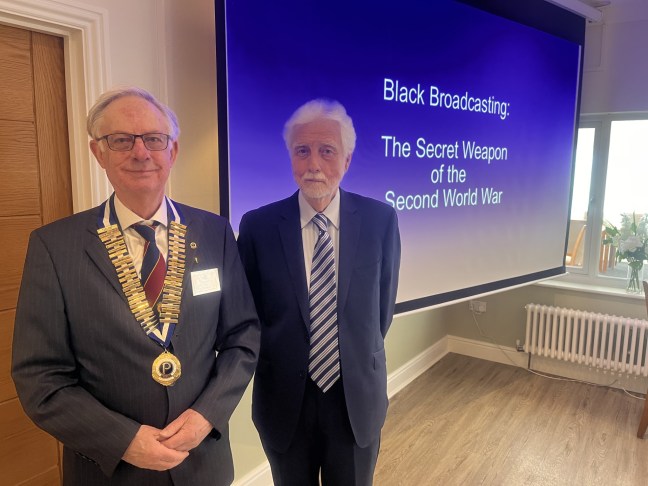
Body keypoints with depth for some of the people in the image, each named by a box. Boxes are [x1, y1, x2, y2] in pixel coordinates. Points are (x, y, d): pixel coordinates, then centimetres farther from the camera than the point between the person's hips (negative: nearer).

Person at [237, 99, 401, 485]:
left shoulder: (381, 220, -8)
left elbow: (382, 306, 2)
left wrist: (359, 363, 6)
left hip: (358, 398, 1)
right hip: (284, 401, 0)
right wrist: (278, 362, 2)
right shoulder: (258, 226, -10)